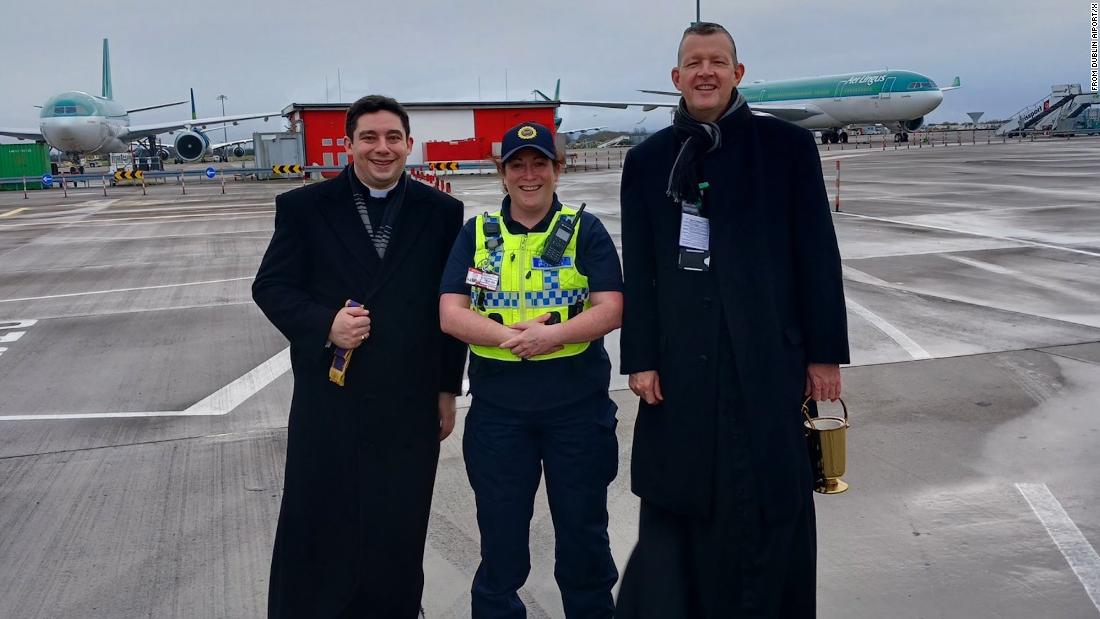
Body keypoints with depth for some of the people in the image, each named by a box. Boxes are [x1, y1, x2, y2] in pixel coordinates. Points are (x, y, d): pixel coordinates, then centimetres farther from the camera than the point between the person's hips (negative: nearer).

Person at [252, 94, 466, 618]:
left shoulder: (441, 212, 3)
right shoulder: (304, 207, 1)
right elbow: (270, 286, 1)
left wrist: (448, 388, 7)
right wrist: (324, 324, -17)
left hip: (410, 402, 1)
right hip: (329, 397, -1)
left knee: (399, 530, 13)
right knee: (316, 527, 9)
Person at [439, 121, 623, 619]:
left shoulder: (585, 230, 2)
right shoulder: (477, 233, 6)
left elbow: (611, 309, -6)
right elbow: (451, 315, -2)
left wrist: (552, 334, -22)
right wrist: (510, 334, -18)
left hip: (579, 407, -1)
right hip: (498, 410, 1)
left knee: (583, 531, 12)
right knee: (500, 536, 12)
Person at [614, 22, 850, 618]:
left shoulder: (787, 145, 2)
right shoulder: (647, 160, 7)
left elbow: (818, 255, 2)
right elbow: (638, 270, 5)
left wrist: (825, 352, 0)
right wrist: (641, 358, 0)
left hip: (768, 359, -1)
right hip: (680, 362, 1)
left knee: (770, 506, 6)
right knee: (680, 508, 7)